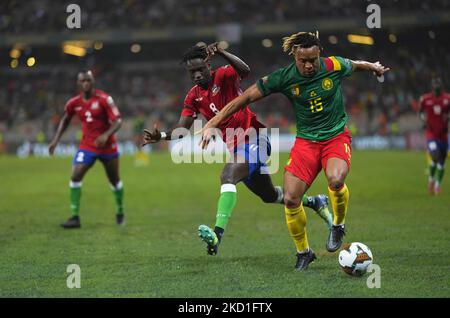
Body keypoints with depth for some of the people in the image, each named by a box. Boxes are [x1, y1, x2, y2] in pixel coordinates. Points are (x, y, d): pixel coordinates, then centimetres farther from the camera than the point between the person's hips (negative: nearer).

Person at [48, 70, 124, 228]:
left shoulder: (104, 99, -15)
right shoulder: (74, 103, -3)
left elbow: (117, 121, -18)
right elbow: (65, 120, 15)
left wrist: (106, 135, -35)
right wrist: (56, 140, 7)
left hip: (107, 146, -2)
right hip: (87, 146, 2)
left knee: (114, 180, 12)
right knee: (75, 177, -15)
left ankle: (120, 212, 38)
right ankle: (75, 217, -12)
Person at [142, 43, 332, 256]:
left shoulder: (223, 76, -11)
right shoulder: (193, 97, 7)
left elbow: (244, 70, -33)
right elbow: (182, 130, 3)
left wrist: (221, 52, -45)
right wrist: (161, 136, -15)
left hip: (254, 139, -8)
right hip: (236, 147, 8)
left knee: (227, 176, -32)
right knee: (269, 196, 21)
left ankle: (217, 234, -43)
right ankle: (313, 202, 46)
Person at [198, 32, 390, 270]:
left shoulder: (335, 66, -11)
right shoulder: (284, 78, -12)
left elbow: (356, 65, 14)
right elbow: (245, 98, -7)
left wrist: (375, 68, 35)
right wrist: (212, 124, -10)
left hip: (336, 136, -1)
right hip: (306, 140, 1)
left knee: (335, 179, -33)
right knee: (290, 199, -11)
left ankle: (338, 226, -1)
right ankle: (303, 252, 13)